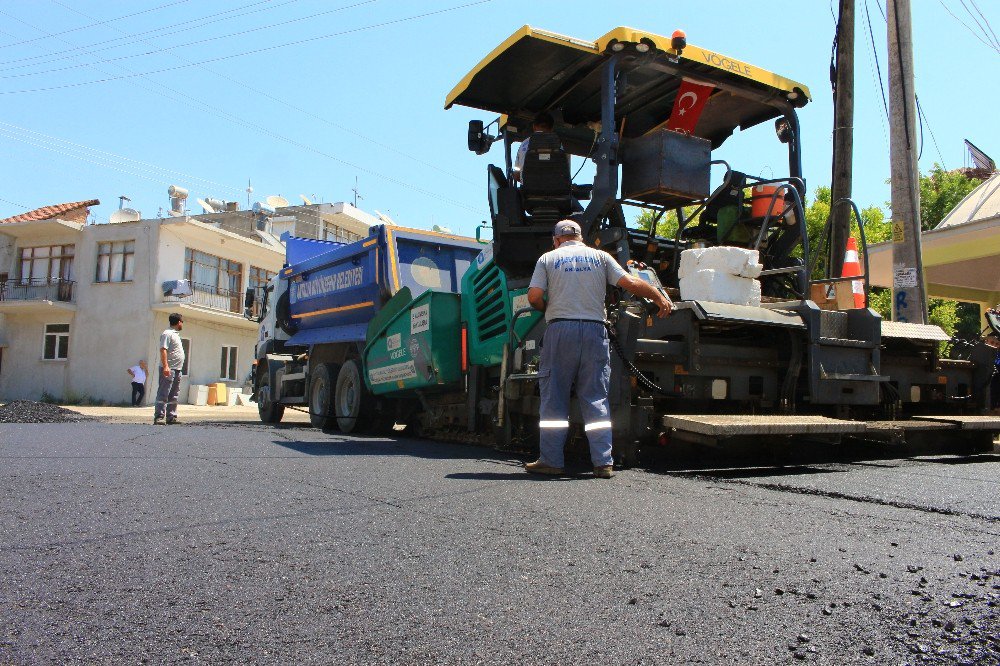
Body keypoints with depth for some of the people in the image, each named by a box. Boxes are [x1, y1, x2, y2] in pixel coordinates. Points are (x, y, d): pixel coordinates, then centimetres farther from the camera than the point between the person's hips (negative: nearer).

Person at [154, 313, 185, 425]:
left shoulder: (176, 334, 21)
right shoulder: (167, 334, -8)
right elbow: (163, 350, -18)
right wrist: (165, 366, -27)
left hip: (177, 369, 10)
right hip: (168, 369, -10)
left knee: (173, 396, 11)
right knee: (163, 394, -10)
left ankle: (171, 417, 15)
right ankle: (158, 417, -11)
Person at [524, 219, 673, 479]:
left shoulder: (548, 258, 9)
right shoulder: (600, 257, 12)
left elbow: (534, 297, -3)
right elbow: (631, 284, 4)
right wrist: (661, 298, 16)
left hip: (560, 330, -1)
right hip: (594, 330, 2)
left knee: (554, 398, 5)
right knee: (596, 398, 5)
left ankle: (550, 460, 5)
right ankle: (603, 462, 2)